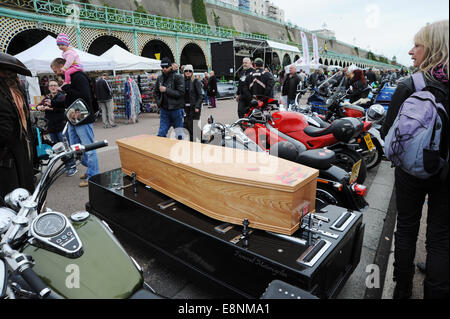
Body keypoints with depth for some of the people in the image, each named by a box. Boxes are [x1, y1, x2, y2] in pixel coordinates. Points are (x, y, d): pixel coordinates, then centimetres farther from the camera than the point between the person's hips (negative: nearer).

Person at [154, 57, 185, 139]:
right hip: (164, 110, 5)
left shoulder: (178, 77, -7)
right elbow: (156, 92, 23)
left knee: (179, 135, 4)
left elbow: (181, 93, -17)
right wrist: (159, 102, 7)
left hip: (176, 109, -5)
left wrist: (166, 90, -18)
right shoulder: (160, 78, 10)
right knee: (161, 134, 5)